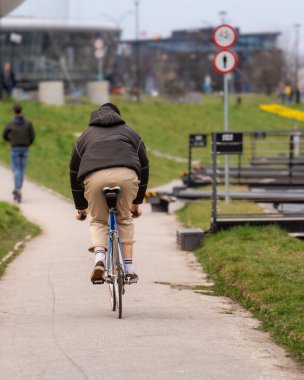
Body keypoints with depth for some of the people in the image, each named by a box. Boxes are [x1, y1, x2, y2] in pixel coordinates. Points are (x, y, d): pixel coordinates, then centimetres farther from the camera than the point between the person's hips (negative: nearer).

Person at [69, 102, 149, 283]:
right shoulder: (129, 132, 34)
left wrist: (80, 208, 41)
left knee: (98, 221, 19)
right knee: (124, 220, 21)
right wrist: (137, 202, 39)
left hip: (94, 177, 0)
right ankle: (129, 267, 15)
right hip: (126, 175, 0)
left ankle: (99, 256, -7)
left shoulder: (86, 135, 34)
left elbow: (74, 173, 33)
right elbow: (144, 167, 32)